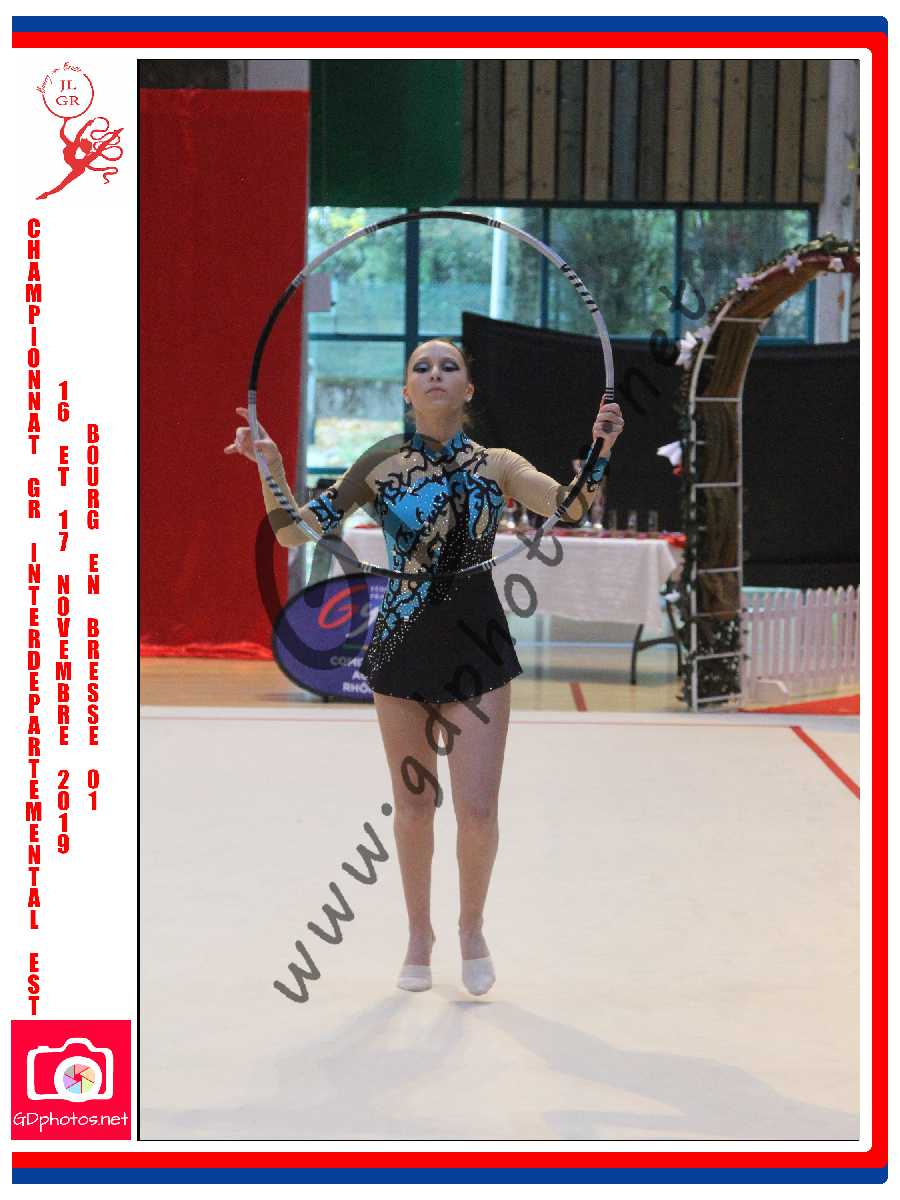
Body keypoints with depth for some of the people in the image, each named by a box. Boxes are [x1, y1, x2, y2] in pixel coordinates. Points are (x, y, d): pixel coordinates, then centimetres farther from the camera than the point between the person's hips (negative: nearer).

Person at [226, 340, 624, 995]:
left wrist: (600, 451, -25)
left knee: (478, 809, -5)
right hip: (403, 647, 0)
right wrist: (271, 467, -15)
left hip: (478, 649, 0)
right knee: (413, 807, 9)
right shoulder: (381, 466, -1)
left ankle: (472, 926, 23)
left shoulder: (497, 466, 1)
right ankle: (420, 934, 31)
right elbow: (295, 532, -1)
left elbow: (573, 508, -10)